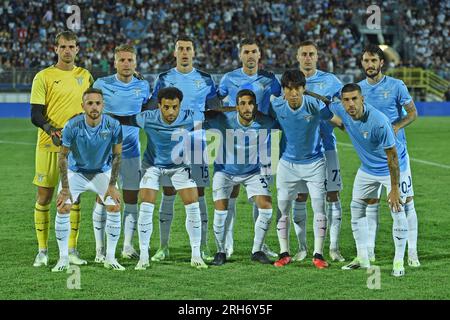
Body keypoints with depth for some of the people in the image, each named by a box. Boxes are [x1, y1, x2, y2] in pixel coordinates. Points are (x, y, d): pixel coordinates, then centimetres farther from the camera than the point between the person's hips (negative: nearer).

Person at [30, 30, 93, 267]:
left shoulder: (85, 76, 10)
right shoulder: (44, 77, -2)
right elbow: (35, 114, -7)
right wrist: (50, 129, -24)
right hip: (48, 145, -3)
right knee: (44, 196, 0)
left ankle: (71, 249, 11)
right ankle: (42, 250, 8)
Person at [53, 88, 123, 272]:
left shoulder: (113, 126, -22)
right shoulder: (72, 126, -25)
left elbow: (117, 155, -9)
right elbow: (63, 156, -14)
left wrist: (112, 185, -11)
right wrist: (65, 188, -16)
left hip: (103, 172, 1)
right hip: (75, 172, -1)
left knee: (114, 208, -14)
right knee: (63, 208, -16)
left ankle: (110, 258, 0)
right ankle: (63, 259, -4)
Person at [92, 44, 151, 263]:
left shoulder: (143, 86, 5)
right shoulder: (102, 84, -3)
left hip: (131, 151, 3)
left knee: (131, 199, 2)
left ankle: (128, 246, 12)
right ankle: (100, 249, 3)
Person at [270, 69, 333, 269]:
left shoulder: (315, 105, -19)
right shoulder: (277, 105, -14)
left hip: (314, 163, -2)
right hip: (287, 162, 2)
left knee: (319, 207, -5)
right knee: (282, 208, 3)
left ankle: (318, 254, 4)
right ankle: (284, 253, 14)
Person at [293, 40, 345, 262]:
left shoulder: (329, 81, 4)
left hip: (326, 146, 0)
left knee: (332, 195, -2)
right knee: (299, 198, 2)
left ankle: (334, 247, 5)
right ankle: (302, 247, 12)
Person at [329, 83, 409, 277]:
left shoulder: (378, 122, -35)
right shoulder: (340, 110, -17)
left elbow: (392, 155, -28)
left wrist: (394, 189, -26)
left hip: (393, 168, -7)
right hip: (368, 168, 7)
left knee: (397, 212, -11)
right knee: (356, 208, 8)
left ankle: (399, 261, 0)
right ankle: (362, 259, 17)